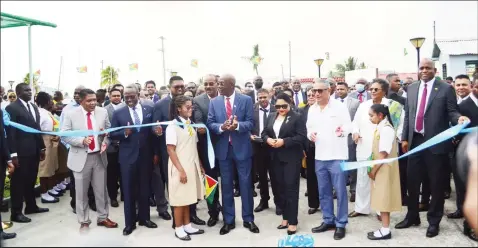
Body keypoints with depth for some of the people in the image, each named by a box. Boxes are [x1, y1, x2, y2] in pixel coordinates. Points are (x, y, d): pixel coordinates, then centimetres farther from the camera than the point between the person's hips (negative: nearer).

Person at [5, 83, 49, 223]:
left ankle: (31, 206, 29)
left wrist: (42, 147, 13)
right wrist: (13, 154, -17)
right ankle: (16, 213, 11)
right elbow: (10, 132, -13)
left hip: (34, 150, 7)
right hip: (21, 152, -7)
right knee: (18, 182, 2)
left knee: (31, 181, 17)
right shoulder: (12, 108, -9)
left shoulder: (34, 107, 13)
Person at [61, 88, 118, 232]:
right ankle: (84, 221, 24)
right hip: (81, 158, -2)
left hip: (99, 156, 2)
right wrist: (82, 141, -22)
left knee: (101, 190, 12)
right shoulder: (71, 114, -6)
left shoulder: (103, 112, 1)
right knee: (81, 192, 9)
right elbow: (64, 135, -7)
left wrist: (106, 142, -12)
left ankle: (103, 218, 27)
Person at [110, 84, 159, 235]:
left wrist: (158, 131, -18)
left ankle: (144, 218, 29)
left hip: (146, 155, 1)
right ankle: (130, 222, 20)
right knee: (129, 190, 8)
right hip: (127, 156, -1)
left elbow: (154, 129, 4)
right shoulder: (118, 113, 0)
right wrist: (124, 133, -19)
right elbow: (112, 134, -1)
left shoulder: (149, 110, 2)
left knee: (145, 188, 13)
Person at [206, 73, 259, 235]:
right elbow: (210, 123, 0)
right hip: (223, 148, 2)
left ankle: (248, 219, 21)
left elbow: (251, 123, -6)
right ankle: (228, 221, 22)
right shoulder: (214, 102, 4)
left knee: (245, 184, 6)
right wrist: (221, 127, -21)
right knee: (226, 185, 10)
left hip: (242, 147, -2)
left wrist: (238, 125, -25)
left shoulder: (246, 100, -3)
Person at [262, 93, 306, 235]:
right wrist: (268, 139, -9)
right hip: (276, 158, 6)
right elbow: (264, 132, 13)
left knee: (291, 188, -1)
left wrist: (284, 141, -21)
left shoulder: (296, 118, -6)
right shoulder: (271, 117, 11)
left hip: (291, 158, -6)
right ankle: (285, 217, 26)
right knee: (279, 188, 12)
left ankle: (292, 221, 7)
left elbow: (302, 137, -13)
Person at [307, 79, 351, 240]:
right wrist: (310, 134, -8)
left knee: (340, 191, 1)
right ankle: (328, 220, 27)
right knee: (323, 191, 13)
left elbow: (348, 125, -10)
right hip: (319, 156, 5)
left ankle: (341, 224, 14)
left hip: (337, 156, -5)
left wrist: (342, 130, -31)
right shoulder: (312, 109, 9)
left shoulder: (339, 106, -6)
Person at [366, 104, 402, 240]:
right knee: (382, 199, 12)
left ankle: (385, 230, 8)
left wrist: (373, 170, -14)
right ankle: (384, 228, 20)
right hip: (379, 169, 9)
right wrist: (372, 168, 8)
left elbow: (384, 154, -20)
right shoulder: (380, 127, 11)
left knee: (384, 199, -1)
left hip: (384, 169, -9)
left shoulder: (386, 129, -18)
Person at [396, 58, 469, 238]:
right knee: (412, 180, 11)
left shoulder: (446, 88, -2)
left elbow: (451, 112, -5)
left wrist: (459, 118, -28)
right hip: (415, 141, 4)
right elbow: (407, 114, 11)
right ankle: (412, 217, 29)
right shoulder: (412, 88, 10)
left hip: (436, 142, -4)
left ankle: (434, 221, 23)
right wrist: (404, 138, 7)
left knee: (436, 183, 7)